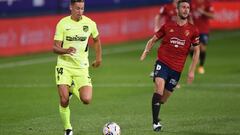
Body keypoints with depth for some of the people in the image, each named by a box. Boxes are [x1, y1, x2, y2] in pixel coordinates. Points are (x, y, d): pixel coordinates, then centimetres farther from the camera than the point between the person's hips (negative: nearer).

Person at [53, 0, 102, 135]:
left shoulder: (90, 23, 0)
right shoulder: (63, 23, -6)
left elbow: (96, 40, 21)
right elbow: (55, 47, -7)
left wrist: (99, 58, 23)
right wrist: (66, 50, -26)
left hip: (82, 67, 1)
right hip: (65, 66, -1)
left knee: (86, 100, -14)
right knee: (64, 101, -13)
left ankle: (73, 90, 21)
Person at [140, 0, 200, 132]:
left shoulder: (193, 30, 5)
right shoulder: (167, 26, 4)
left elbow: (196, 51, 10)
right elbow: (153, 40, 13)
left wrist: (192, 71, 5)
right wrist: (146, 52, -6)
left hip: (177, 68, 2)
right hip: (162, 63, -2)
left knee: (165, 96, 7)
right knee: (159, 87, -23)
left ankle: (155, 116, 35)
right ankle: (155, 122, -20)